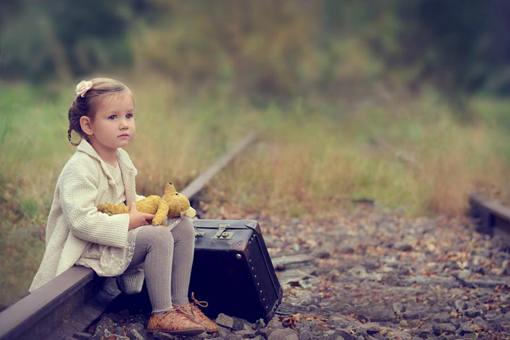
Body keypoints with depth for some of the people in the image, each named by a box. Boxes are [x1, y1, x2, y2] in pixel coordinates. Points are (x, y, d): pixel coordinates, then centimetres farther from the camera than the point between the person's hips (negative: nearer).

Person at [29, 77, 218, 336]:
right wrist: (128, 222, -26)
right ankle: (161, 315, -18)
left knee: (183, 226, 1)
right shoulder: (80, 169, -22)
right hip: (90, 249, -10)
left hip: (120, 236, 10)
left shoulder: (121, 158, 8)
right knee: (158, 237, -27)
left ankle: (180, 303, 3)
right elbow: (81, 221, -30)